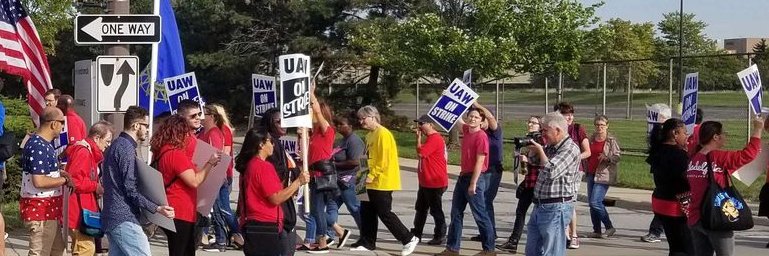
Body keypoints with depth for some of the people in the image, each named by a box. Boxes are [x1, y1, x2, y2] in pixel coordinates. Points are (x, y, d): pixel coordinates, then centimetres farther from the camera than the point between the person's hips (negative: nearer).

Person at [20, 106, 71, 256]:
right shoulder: (39, 147, -21)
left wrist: (60, 173, 8)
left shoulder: (43, 143, 12)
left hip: (49, 209, 11)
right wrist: (64, 180, -15)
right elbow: (39, 181, -28)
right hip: (40, 210, -11)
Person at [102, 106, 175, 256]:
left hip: (111, 217, 10)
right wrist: (157, 209, -20)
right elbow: (131, 190, -18)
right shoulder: (127, 148, -13)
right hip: (124, 219, -10)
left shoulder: (116, 145, 17)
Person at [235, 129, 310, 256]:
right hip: (266, 227, -9)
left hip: (252, 225, 9)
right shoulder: (264, 166, -15)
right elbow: (276, 198, -17)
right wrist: (298, 182, -11)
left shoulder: (248, 165, 13)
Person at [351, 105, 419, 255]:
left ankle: (409, 239, 2)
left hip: (382, 182, -10)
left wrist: (372, 176, -20)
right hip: (372, 183, 10)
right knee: (367, 213, 11)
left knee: (385, 213, -6)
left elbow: (384, 160, -20)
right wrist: (364, 174, 11)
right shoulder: (370, 135, 15)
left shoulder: (383, 134, -15)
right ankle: (367, 243, 19)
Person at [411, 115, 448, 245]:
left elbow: (420, 152, -21)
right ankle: (416, 234, 24)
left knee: (436, 210, -3)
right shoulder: (430, 138, 16)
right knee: (420, 208, 16)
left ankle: (440, 237, 4)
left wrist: (419, 137, -14)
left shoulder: (435, 138, -18)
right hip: (426, 182, 11)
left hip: (435, 182, -11)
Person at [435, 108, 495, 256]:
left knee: (480, 215, -3)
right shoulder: (466, 130, 8)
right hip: (463, 176, 9)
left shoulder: (481, 137, -15)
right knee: (456, 213, 10)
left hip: (475, 177, -9)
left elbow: (479, 162, -19)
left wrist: (473, 184, -20)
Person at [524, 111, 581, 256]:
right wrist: (531, 149, 8)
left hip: (556, 208, -9)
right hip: (539, 206, 9)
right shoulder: (551, 147, 13)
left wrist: (540, 150, -10)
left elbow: (551, 171, -25)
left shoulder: (570, 149, -14)